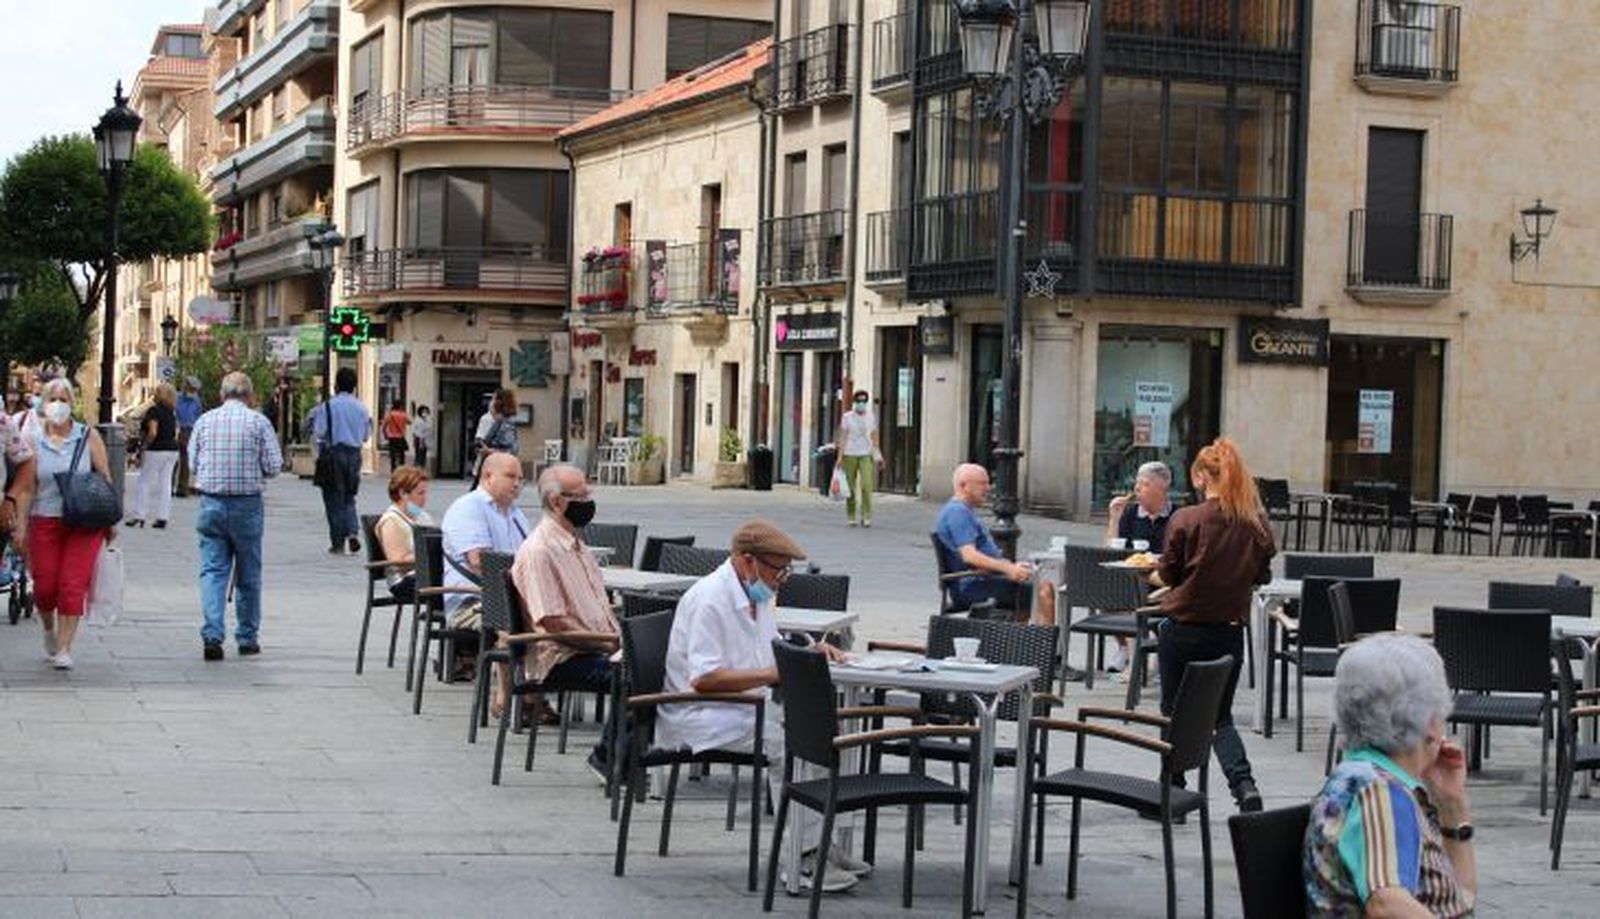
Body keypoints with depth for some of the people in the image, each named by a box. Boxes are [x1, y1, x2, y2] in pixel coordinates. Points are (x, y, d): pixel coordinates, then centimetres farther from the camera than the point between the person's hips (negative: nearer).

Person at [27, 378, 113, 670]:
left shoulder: (89, 437, 3)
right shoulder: (34, 441, 4)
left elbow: (105, 479, 7)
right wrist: (20, 527, 2)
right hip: (44, 522, 1)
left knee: (73, 586, -7)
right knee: (44, 587, 2)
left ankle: (63, 649, 0)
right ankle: (49, 629, 34)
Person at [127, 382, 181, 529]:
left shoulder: (154, 410, -13)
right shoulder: (172, 412, 10)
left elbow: (152, 433, -20)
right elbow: (175, 433, 13)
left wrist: (143, 449, -14)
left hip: (156, 451, -7)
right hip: (172, 450, 7)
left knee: (144, 483, 2)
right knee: (165, 484, 7)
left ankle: (138, 516, 3)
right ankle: (163, 518, 6)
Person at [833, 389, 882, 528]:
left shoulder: (871, 417, 10)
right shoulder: (847, 417, 4)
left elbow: (874, 438, 14)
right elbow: (843, 438, 2)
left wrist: (878, 456, 8)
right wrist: (840, 456, -5)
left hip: (866, 455, 1)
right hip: (850, 454, -1)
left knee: (867, 485, -15)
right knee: (851, 487, 3)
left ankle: (866, 517, -14)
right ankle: (851, 517, 13)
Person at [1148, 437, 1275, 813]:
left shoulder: (1186, 520, -15)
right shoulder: (1257, 523, -6)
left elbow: (1168, 575, -5)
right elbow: (1262, 576, 6)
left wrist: (1153, 575, 16)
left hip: (1184, 630, -3)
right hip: (1230, 633, 3)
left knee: (1175, 713, 12)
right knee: (1221, 716, 15)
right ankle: (1243, 784, -5)